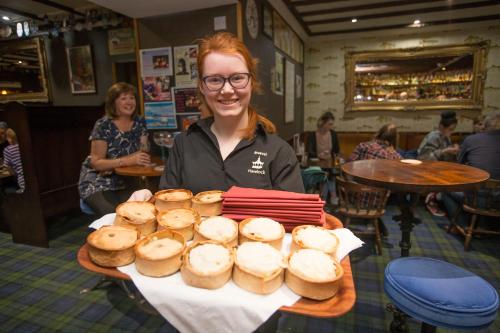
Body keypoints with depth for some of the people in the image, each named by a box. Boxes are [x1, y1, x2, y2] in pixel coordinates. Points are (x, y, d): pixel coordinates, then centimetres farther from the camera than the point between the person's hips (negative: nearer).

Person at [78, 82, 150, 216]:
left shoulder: (140, 122, 1)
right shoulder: (103, 125, -12)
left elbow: (142, 153, -2)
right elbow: (96, 162, -13)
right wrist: (127, 161, -27)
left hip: (125, 183, 3)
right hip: (97, 184, -3)